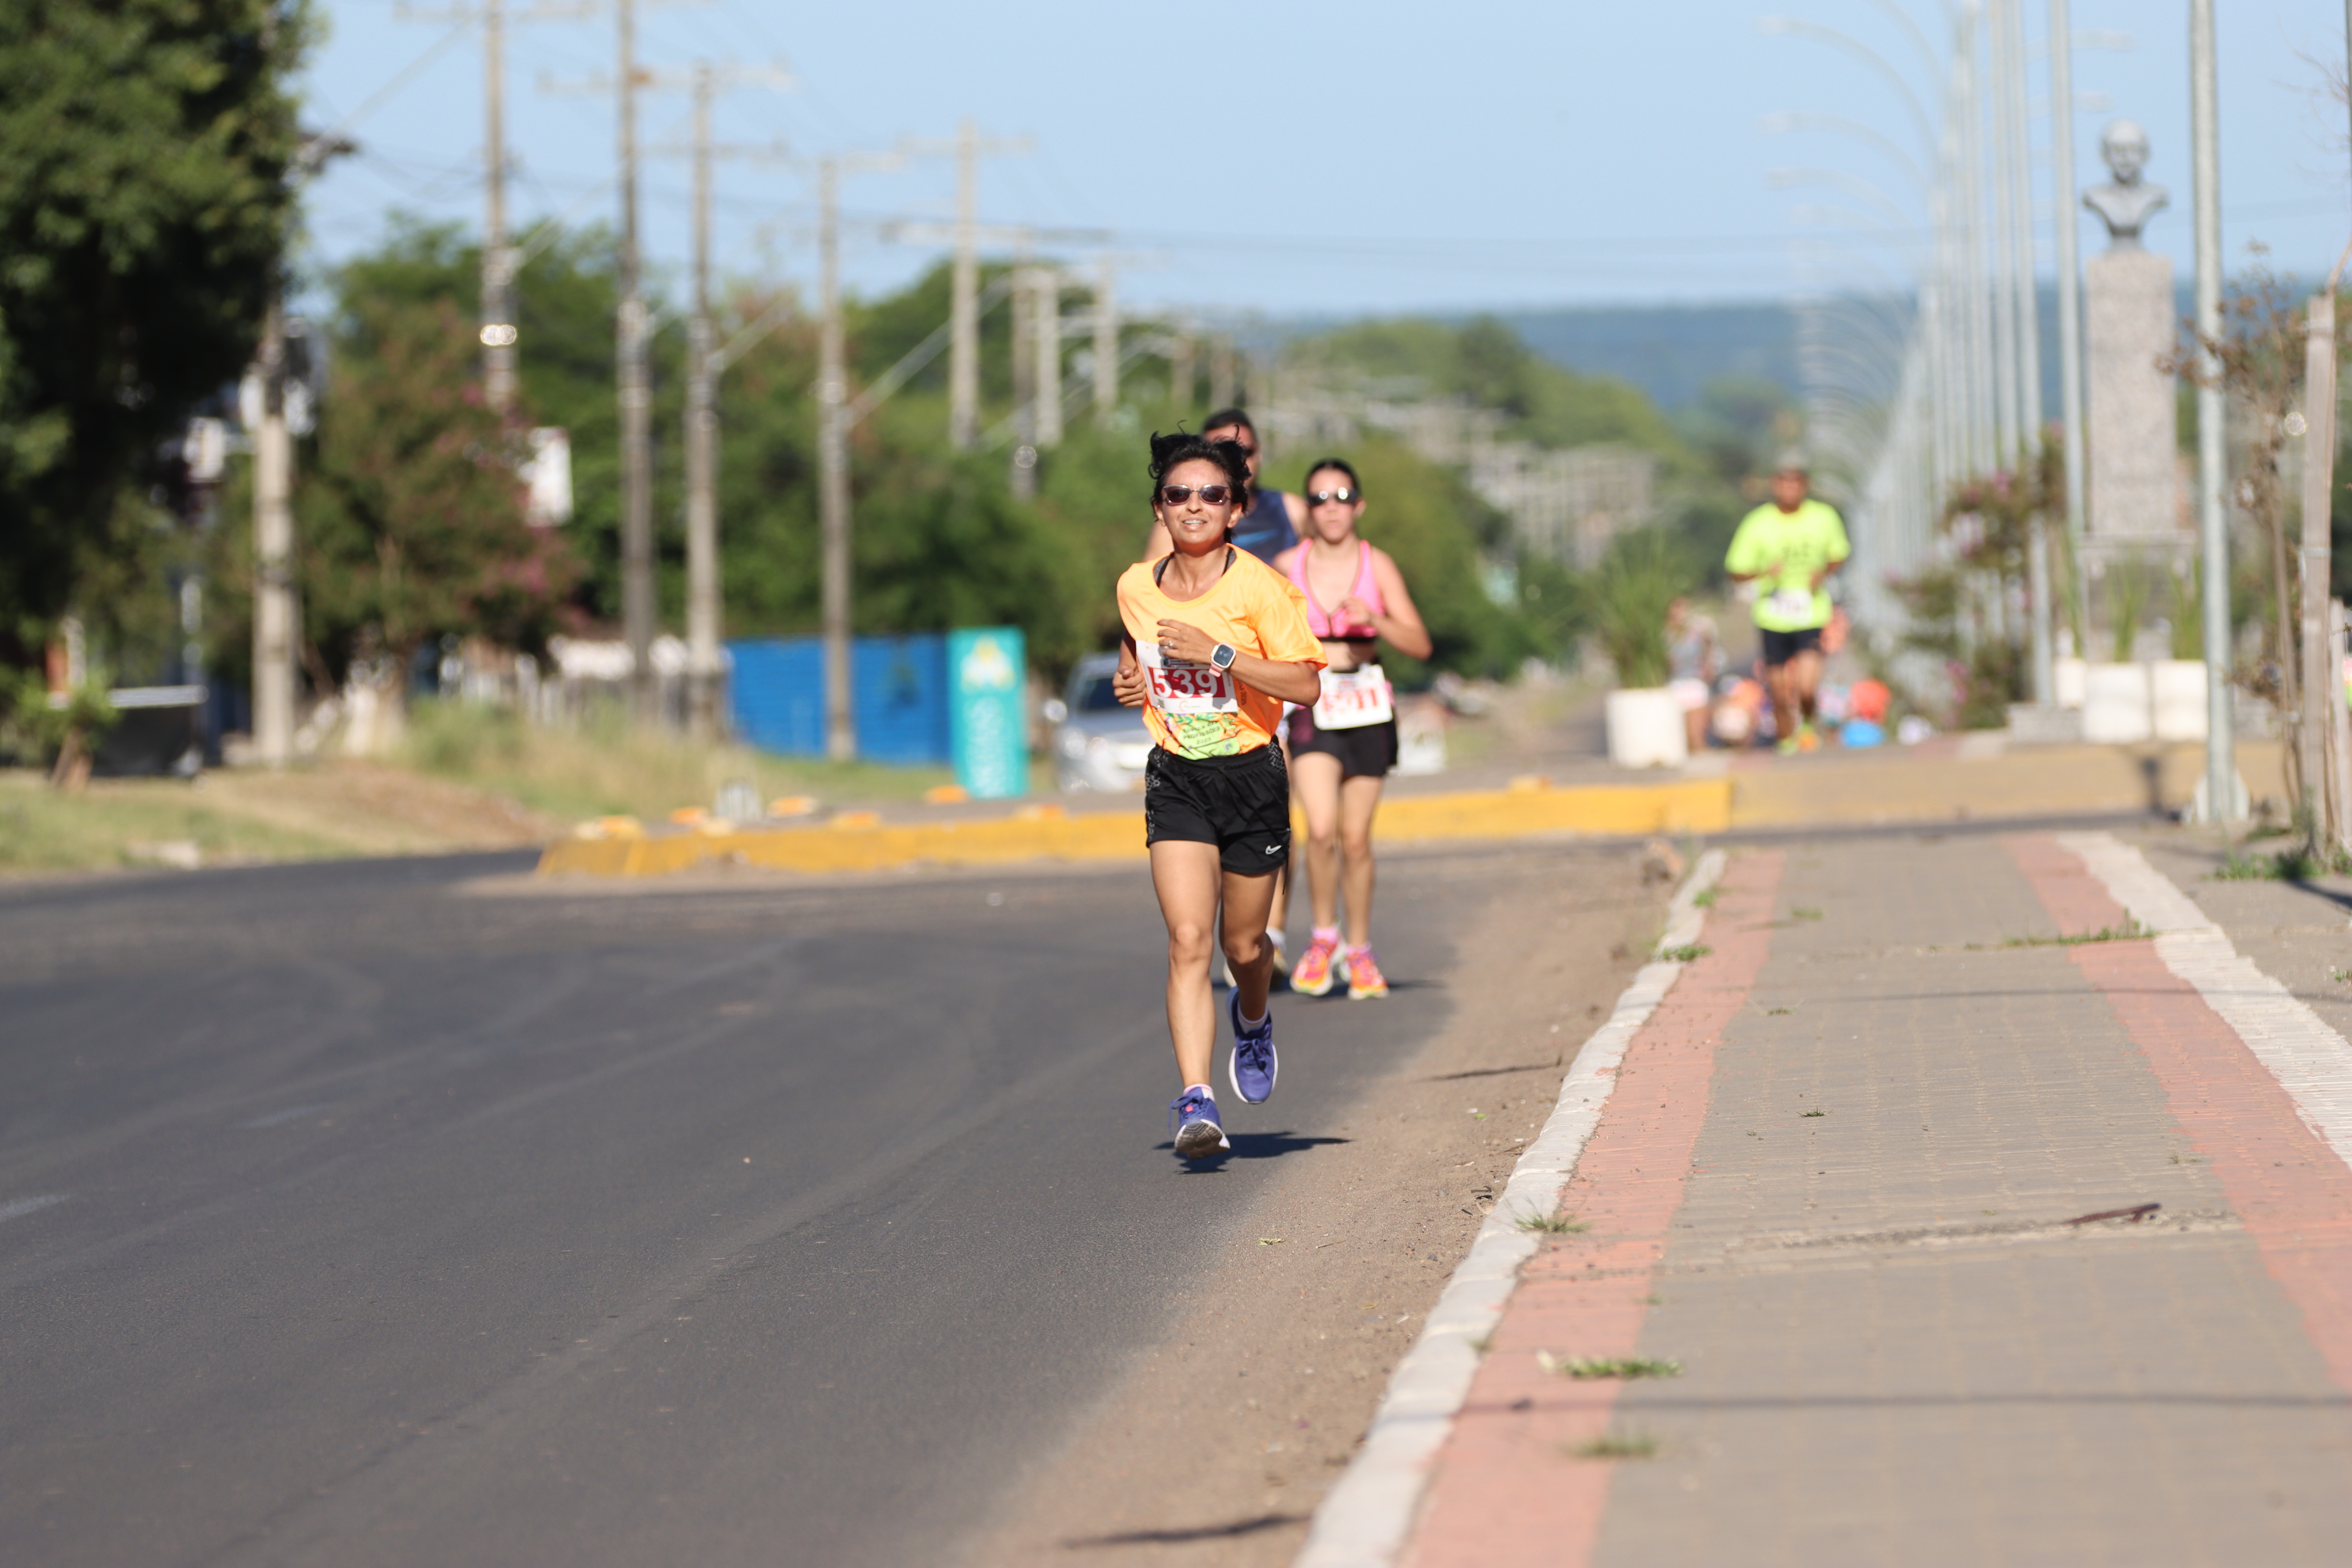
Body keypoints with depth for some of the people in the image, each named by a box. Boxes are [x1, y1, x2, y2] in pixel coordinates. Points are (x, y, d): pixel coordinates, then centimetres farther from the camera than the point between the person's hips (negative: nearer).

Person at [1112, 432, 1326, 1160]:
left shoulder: (1259, 587, -12)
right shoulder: (1135, 588, 2)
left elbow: (1306, 683, -17)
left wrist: (1219, 654, -24)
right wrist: (1131, 676, 3)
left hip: (1251, 775, -2)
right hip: (1176, 779, 2)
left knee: (1243, 944, 12)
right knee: (1188, 941, -14)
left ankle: (1252, 1019, 49)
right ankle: (1196, 1102, -20)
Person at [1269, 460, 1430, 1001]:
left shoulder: (1377, 566, -2)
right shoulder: (1287, 566, 0)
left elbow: (1420, 645, -7)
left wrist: (1376, 620, -22)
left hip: (1367, 710, 0)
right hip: (1309, 708, 0)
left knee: (1356, 838, 4)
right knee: (1321, 830, -17)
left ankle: (1359, 951, 22)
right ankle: (1324, 936, 5)